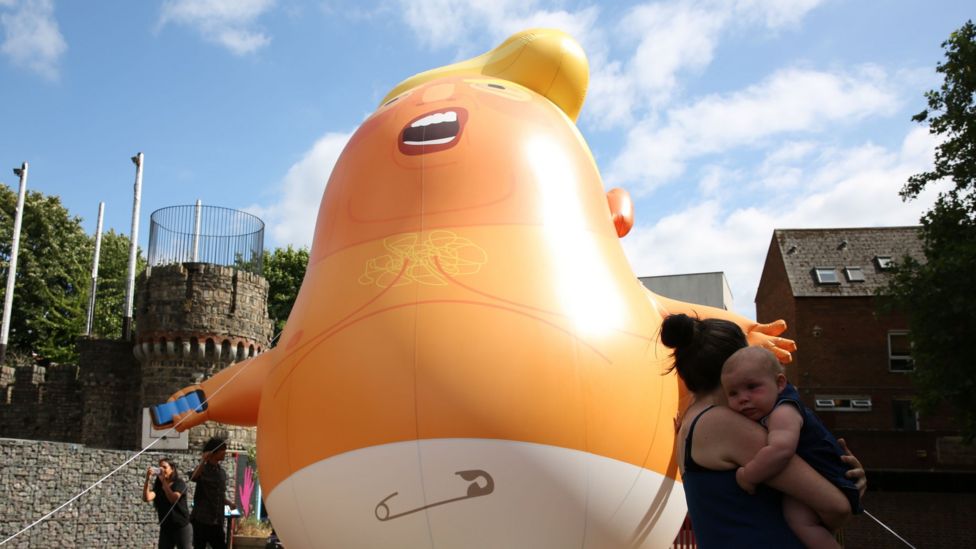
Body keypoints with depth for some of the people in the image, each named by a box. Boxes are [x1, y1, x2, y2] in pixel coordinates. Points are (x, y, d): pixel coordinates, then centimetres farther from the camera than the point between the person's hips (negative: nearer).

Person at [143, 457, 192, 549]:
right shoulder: (158, 485, 5)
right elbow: (146, 498, -12)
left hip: (181, 526, -4)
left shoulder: (179, 483, -7)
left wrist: (164, 481, -22)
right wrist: (148, 479, -19)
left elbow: (173, 499, -24)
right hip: (165, 528, 5)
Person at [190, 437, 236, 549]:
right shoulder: (202, 469, -6)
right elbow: (193, 478, -32)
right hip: (201, 519, -6)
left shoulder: (222, 472, 12)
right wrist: (203, 460, -31)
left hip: (217, 521, 6)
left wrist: (229, 503, 3)